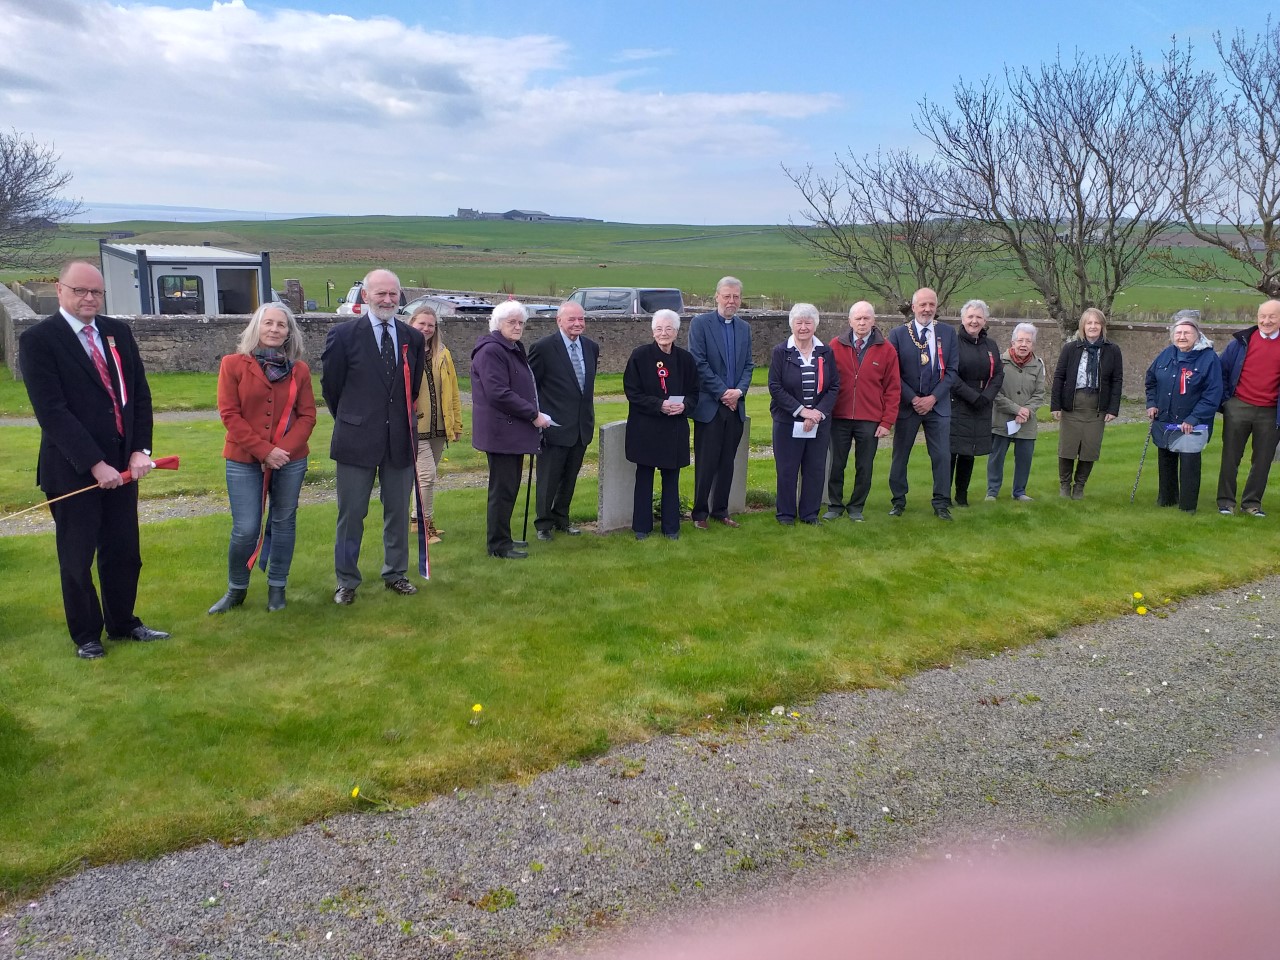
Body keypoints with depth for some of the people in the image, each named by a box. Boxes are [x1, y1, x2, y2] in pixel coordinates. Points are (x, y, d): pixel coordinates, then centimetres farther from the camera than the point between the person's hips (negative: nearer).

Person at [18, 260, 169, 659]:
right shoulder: (37, 340, -9)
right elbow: (52, 411, -16)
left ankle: (123, 623, 30)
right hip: (72, 469, -5)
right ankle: (86, 635, 24)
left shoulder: (118, 331, 8)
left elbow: (140, 394, 7)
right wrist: (95, 464, -20)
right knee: (77, 557, 9)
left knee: (124, 551, 13)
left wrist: (140, 450, -5)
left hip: (122, 464, 5)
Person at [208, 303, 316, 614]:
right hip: (244, 461, -2)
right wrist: (264, 450, -14)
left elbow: (307, 415, 2)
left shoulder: (299, 369, 3)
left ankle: (277, 587, 25)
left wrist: (285, 448, -13)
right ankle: (236, 589, 19)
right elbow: (229, 414, -7)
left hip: (290, 461, 2)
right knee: (245, 529, -3)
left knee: (283, 523, 10)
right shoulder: (233, 364, -3)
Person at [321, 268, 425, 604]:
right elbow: (331, 386, 2)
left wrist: (401, 419, 14)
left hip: (400, 439, 3)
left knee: (399, 512, 13)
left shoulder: (413, 338, 4)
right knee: (351, 514, 5)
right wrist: (350, 422, 9)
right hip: (357, 439, -3)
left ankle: (396, 574, 28)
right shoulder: (344, 334, -7)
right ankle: (346, 582, 18)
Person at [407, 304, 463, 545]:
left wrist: (457, 424, 9)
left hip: (438, 427, 5)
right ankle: (426, 523, 2)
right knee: (427, 475, -11)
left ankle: (418, 517, 30)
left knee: (428, 476, 15)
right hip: (414, 427, -5)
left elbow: (453, 392, 11)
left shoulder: (443, 354, 8)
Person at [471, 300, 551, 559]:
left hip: (513, 430, 10)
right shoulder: (491, 351, -15)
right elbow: (499, 393, -23)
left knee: (509, 487, 15)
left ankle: (502, 538, 26)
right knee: (503, 488, -4)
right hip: (501, 431, -10)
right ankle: (498, 545, 5)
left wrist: (534, 414, 11)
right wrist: (533, 415, -19)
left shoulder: (514, 349, 17)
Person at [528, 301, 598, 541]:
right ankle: (544, 524, 18)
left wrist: (588, 414, 14)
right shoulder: (544, 347, -12)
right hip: (555, 426, -6)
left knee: (570, 478, 16)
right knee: (548, 479, 4)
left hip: (582, 426, 6)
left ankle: (561, 519, 31)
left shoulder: (591, 347, 7)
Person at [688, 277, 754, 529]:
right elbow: (699, 363, -11)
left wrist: (739, 390, -7)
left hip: (735, 405, 5)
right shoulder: (700, 323, -4)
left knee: (727, 463, 10)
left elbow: (748, 364, 11)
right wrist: (722, 392, -14)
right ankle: (700, 513, 10)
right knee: (706, 463, -1)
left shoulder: (744, 328, 13)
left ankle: (720, 510, 20)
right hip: (709, 405, -5)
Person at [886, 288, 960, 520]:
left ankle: (941, 503, 10)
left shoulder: (948, 333, 3)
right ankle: (898, 501, 20)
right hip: (907, 404, -1)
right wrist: (913, 399, -11)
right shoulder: (897, 334, -3)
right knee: (900, 455, 7)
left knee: (942, 455, 0)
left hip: (938, 404, 1)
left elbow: (951, 370, 1)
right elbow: (894, 374, -4)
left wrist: (933, 398, -10)